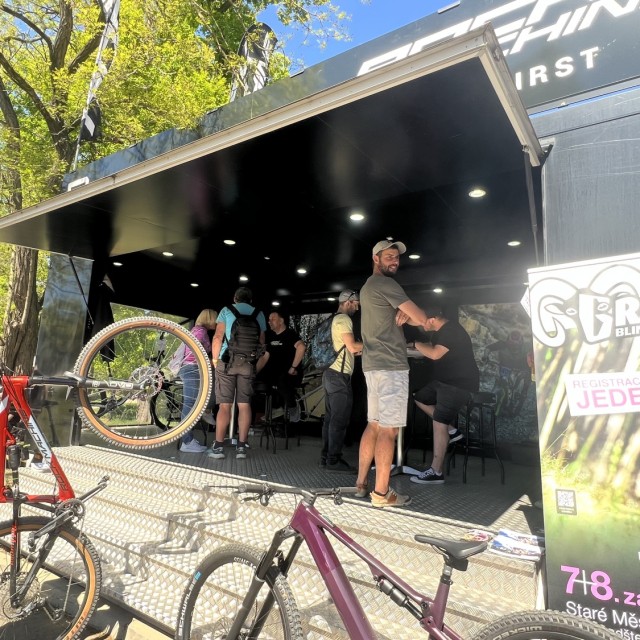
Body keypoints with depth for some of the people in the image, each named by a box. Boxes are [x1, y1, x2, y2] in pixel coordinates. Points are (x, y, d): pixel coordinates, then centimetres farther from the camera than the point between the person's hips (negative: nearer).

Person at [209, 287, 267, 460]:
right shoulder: (258, 314, 11)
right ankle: (241, 447, 8)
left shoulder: (226, 310, 6)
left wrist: (214, 358, 6)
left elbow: (218, 337, -3)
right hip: (248, 363, 2)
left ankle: (218, 447, 3)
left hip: (227, 361, -1)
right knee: (244, 404, 5)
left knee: (225, 404, 1)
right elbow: (261, 342, 8)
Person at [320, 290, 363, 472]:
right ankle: (333, 460, -2)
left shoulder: (334, 319, 20)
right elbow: (352, 346, -17)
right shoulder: (343, 319, -10)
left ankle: (326, 457, 17)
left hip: (331, 373, 10)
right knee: (340, 420, -6)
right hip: (339, 375, -10)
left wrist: (361, 351, 17)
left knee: (331, 417, 12)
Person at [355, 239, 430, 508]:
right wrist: (410, 316, 9)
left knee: (374, 425, 14)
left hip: (373, 365, 10)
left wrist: (403, 315, -1)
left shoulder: (367, 287, 21)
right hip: (391, 366, -10)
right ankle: (381, 493, 1)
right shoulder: (386, 284, -10)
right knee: (388, 430, -5)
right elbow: (421, 319, -11)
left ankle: (361, 483, 19)